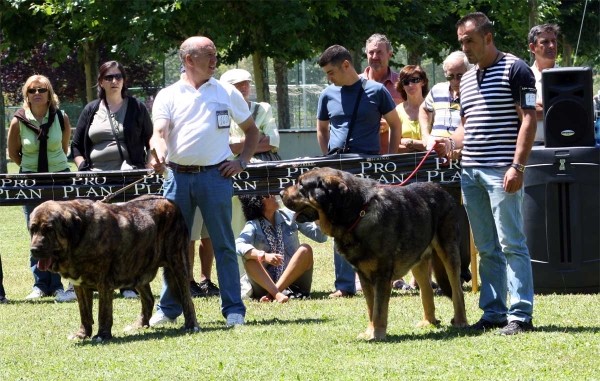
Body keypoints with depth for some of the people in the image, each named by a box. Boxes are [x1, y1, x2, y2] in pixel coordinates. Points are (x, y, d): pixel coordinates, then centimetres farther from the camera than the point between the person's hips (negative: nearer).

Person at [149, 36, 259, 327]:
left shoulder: (227, 93, 10)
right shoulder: (168, 96, 7)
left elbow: (251, 130, 18)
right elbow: (159, 131, -7)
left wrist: (242, 162, 4)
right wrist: (159, 155, -28)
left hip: (215, 175, -1)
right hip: (177, 175, 1)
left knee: (224, 245, -1)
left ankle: (233, 309, 4)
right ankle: (168, 308, 14)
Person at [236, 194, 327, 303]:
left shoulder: (289, 216, 5)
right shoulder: (253, 225, -2)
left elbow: (320, 236, 3)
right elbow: (238, 245, -22)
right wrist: (263, 256, -37)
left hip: (293, 280, 2)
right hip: (267, 284, -2)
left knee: (305, 250, -21)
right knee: (248, 257, -23)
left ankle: (271, 294, -31)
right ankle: (277, 294, -43)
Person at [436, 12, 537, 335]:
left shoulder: (515, 70, -4)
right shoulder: (466, 80, 20)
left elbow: (528, 120, -9)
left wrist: (517, 166, -17)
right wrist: (451, 143, 5)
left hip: (500, 171, -8)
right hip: (470, 171, 8)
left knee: (511, 243, -9)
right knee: (485, 247, 9)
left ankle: (521, 315, -9)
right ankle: (493, 312, 12)